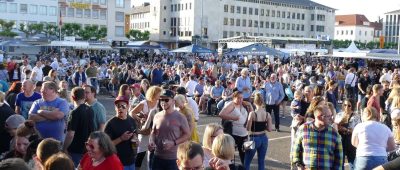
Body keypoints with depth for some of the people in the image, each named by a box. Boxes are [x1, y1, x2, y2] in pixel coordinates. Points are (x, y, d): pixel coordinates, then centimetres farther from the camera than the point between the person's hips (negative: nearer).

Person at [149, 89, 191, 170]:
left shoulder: (180, 117, -8)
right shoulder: (157, 116, 4)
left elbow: (187, 134, -3)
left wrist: (173, 143, -16)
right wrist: (151, 141, -4)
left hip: (173, 158, -4)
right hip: (157, 157, 4)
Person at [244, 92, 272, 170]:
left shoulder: (252, 113, -16)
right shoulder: (267, 114, -3)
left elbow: (248, 128, -14)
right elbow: (270, 129, -1)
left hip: (254, 139, -4)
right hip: (264, 138, 5)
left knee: (247, 162, 7)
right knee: (261, 161, 14)